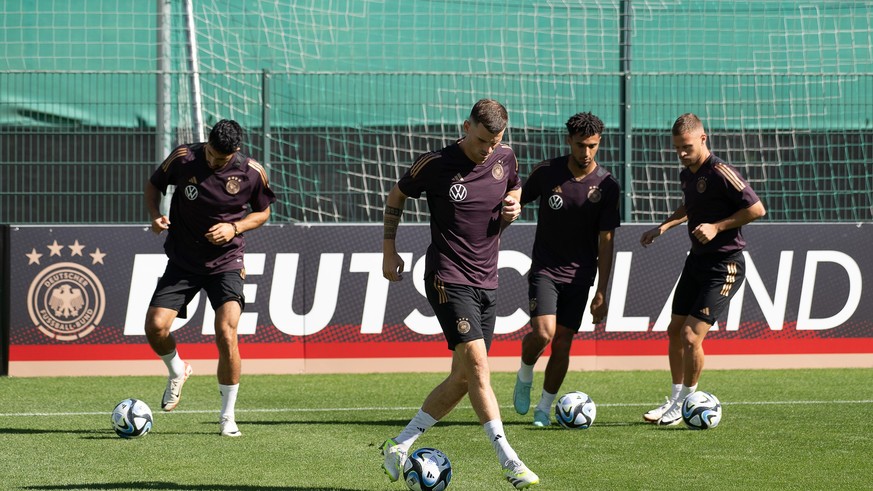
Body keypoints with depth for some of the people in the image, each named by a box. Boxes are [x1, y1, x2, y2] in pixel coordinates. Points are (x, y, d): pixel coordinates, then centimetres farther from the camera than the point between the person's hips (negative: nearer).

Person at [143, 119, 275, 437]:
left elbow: (262, 211, 6)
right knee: (155, 327, -12)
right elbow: (154, 184, 7)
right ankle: (177, 372, 24)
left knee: (226, 334, -18)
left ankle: (228, 415, -1)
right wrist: (155, 215, -12)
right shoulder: (183, 158, -11)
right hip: (183, 261, 2)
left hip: (226, 263, -2)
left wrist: (235, 227, -14)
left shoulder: (252, 172, -11)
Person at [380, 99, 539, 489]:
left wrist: (513, 208, 0)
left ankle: (399, 447, 17)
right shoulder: (436, 164, -9)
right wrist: (389, 250, 5)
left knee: (463, 378, 5)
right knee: (476, 362, -19)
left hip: (486, 281, 6)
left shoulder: (505, 159, 4)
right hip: (447, 278, -6)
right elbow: (396, 197, 6)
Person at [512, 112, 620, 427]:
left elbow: (605, 241, -4)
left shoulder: (606, 186, -7)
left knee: (563, 342, -1)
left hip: (579, 274, 1)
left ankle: (544, 408, 15)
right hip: (545, 268, -1)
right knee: (543, 332, -20)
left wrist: (601, 293, -6)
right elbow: (517, 203, 10)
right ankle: (525, 375, 11)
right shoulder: (546, 173, -7)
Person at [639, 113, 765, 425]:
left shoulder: (721, 173, -19)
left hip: (724, 264, -9)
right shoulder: (687, 174, 8)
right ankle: (675, 400, 24)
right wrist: (664, 227, 17)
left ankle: (684, 404, 4)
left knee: (691, 335, -12)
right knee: (675, 330, 11)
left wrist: (716, 227, -20)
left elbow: (757, 209, -18)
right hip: (697, 259, 9)